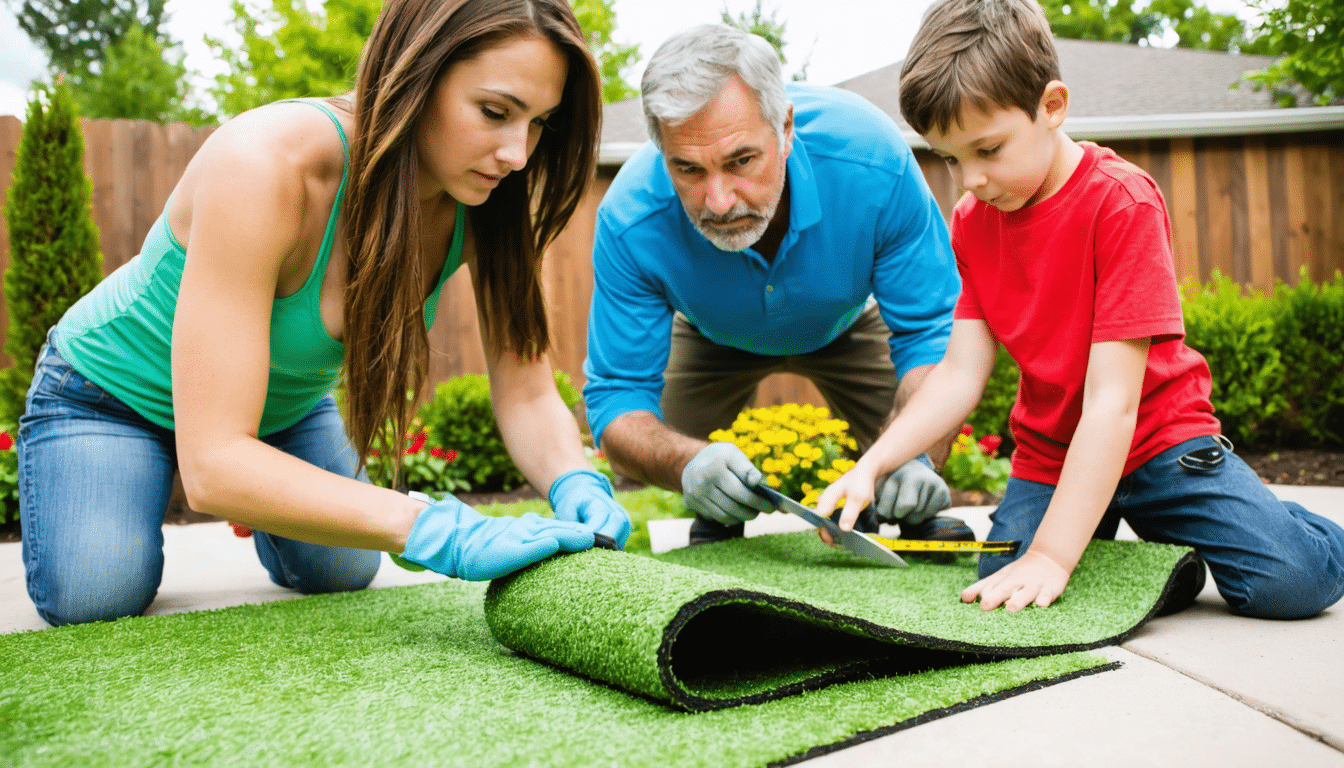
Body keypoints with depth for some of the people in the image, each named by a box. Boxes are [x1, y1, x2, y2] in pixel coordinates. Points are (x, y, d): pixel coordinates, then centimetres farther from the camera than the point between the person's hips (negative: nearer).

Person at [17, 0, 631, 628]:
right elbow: (213, 464, -44)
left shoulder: (485, 204, -22)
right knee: (95, 597, -23)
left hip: (283, 403, 5)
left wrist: (576, 485, -41)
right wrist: (438, 531, -53)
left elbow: (526, 392, -18)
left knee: (343, 573, -6)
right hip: (113, 390, -4)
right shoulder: (264, 165, -40)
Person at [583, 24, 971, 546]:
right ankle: (713, 546, 21)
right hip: (715, 342, 0)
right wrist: (685, 461, -56)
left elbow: (932, 332, -30)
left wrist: (915, 454, -50)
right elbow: (616, 397, -33)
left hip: (848, 324, 0)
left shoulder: (872, 159, -40)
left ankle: (922, 526, 20)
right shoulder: (630, 222, -39)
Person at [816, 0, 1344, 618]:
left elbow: (1111, 400, -27)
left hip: (1155, 438, -4)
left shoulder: (1121, 201, -22)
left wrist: (1051, 554, -32)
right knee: (999, 593, -16)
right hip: (1046, 454, 5)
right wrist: (872, 465, -22)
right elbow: (960, 373, -7)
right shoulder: (972, 223, -2)